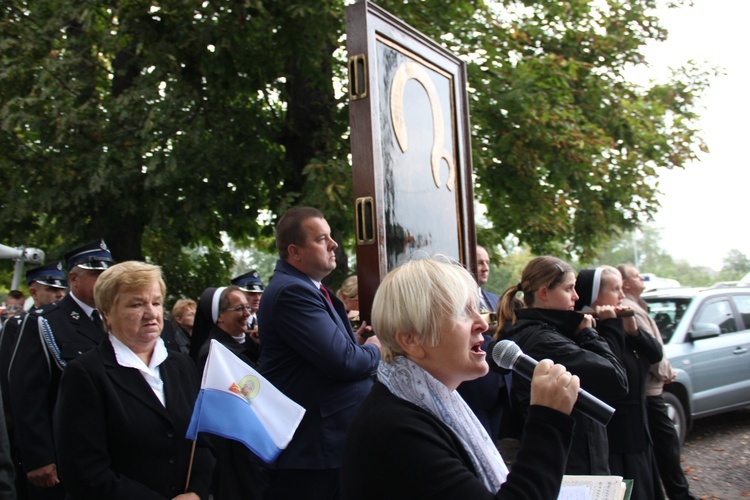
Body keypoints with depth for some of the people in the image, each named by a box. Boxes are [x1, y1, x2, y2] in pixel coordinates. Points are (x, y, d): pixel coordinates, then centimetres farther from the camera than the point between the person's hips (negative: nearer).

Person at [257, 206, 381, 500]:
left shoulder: (304, 287, 12)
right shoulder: (292, 291, -21)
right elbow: (342, 361, -26)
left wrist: (355, 341, 0)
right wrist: (374, 350, -6)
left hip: (331, 439, 10)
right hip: (311, 450, -10)